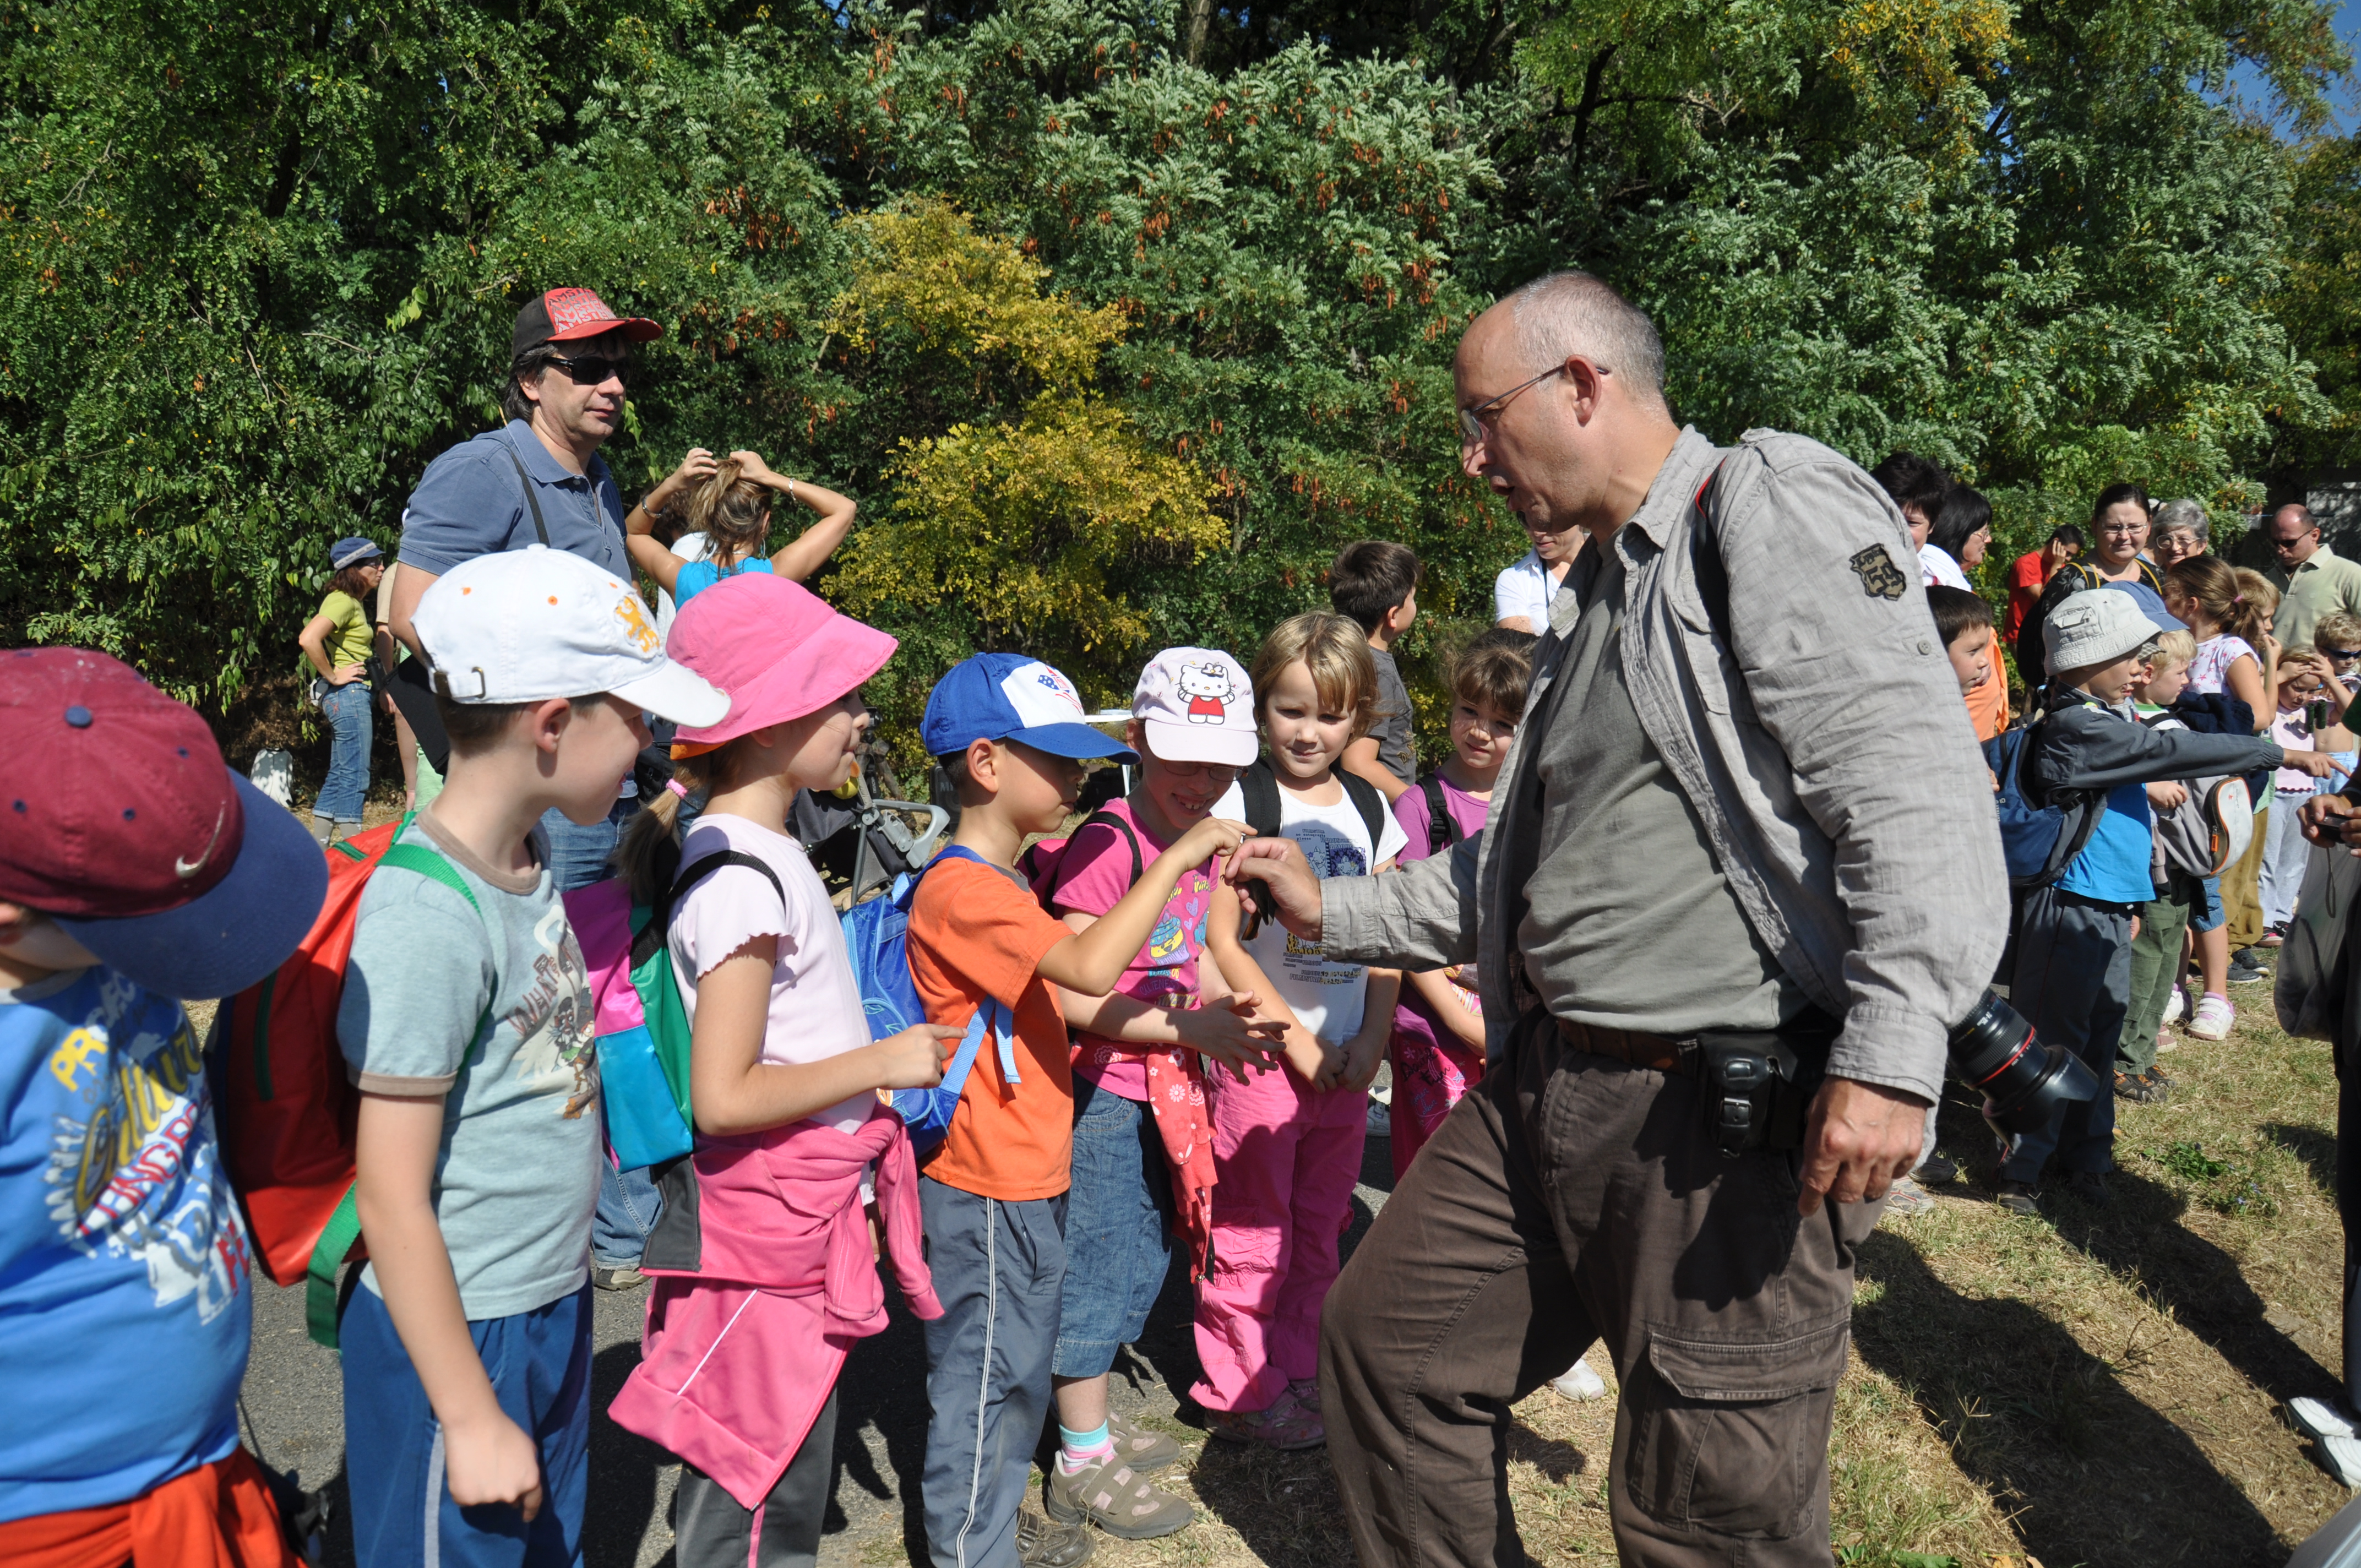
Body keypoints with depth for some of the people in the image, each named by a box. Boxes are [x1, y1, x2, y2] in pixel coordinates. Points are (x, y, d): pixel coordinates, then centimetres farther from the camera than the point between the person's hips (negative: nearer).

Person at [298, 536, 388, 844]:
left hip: (355, 696, 10)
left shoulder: (354, 603, 17)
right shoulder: (342, 601, -14)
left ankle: (318, 850, 17)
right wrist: (333, 676, -19)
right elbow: (308, 639, -29)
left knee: (340, 777, 13)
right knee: (355, 777, -8)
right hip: (347, 694, -10)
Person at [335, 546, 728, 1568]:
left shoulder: (528, 854, 0)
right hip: (453, 1336, -8)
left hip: (552, 1308, 8)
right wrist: (470, 1419, -16)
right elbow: (391, 1196, -21)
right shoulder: (428, 916, -25)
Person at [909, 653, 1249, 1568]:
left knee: (1019, 1364, 23)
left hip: (1026, 1175, 11)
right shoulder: (962, 891, -23)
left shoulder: (1001, 886, 13)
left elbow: (1057, 1003, 15)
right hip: (988, 1187, -10)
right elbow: (1090, 968, -35)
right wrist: (1176, 858, -28)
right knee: (984, 1373, 4)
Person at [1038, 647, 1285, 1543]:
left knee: (1145, 1259, 20)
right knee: (1097, 1264, 4)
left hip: (1164, 1089, 9)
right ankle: (1082, 1464, 21)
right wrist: (1191, 1028, -20)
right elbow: (1067, 994, -24)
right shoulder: (1109, 843, -21)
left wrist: (1228, 1007, -1)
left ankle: (1093, 1422, 39)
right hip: (1102, 1091, -9)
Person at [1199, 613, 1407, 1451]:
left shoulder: (1370, 809, 8)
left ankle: (1297, 1372, 31)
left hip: (1346, 1057, 5)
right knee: (1252, 1235, 3)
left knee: (1319, 1227, 16)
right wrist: (1294, 1037, -13)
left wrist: (1371, 1038, -2)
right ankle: (1241, 1391, 19)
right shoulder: (1243, 803, -9)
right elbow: (1220, 942, -12)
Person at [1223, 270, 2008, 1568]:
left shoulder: (1773, 507, -9)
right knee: (1388, 1347, 16)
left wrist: (1890, 1056, -29)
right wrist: (1330, 912, 23)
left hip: (1728, 1119, -9)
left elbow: (1919, 787, -21)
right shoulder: (1596, 594, 19)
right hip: (1547, 1085, 9)